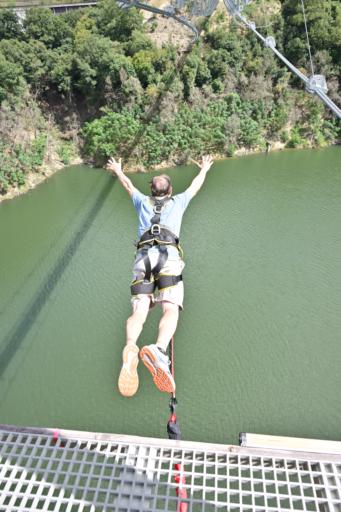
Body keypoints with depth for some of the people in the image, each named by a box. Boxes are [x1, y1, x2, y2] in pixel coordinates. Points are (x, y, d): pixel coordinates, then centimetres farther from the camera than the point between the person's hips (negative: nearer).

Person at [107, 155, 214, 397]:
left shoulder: (143, 202, 33)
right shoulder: (178, 201, 31)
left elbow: (128, 184, 53)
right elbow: (196, 185, 50)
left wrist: (117, 170, 74)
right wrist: (204, 169, 70)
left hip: (143, 256, 2)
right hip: (168, 255, -2)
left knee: (139, 311, -9)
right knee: (171, 309, -16)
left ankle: (130, 348, -40)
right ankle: (159, 349, -46)